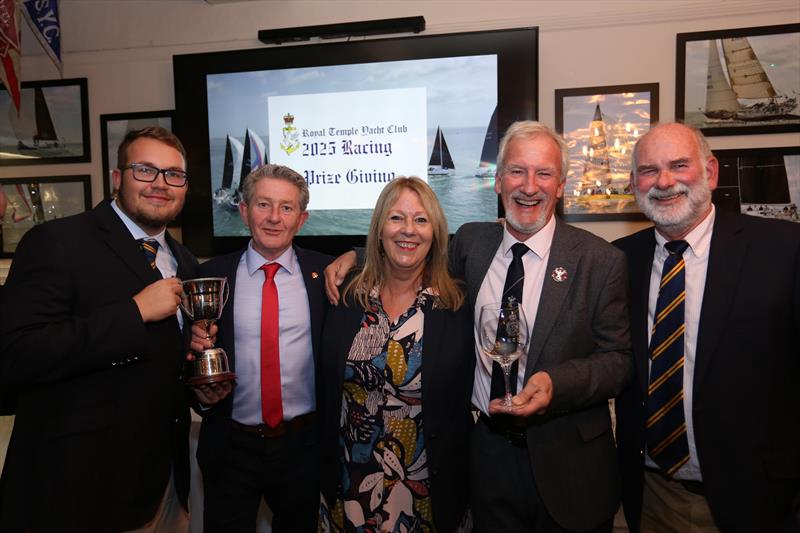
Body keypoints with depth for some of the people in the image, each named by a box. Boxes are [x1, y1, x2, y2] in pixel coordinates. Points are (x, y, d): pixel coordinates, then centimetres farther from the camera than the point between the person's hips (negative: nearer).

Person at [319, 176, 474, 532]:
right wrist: (325, 469, 4)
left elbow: (462, 406, -5)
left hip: (425, 487, -1)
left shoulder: (458, 307, -10)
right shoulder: (347, 300, -3)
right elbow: (326, 392, 3)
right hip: (350, 484, 2)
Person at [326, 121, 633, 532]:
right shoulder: (472, 242, -2)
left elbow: (619, 359, -8)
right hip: (489, 450, 3)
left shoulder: (601, 260, -10)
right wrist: (357, 256, 0)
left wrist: (555, 383, -25)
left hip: (569, 463, -2)